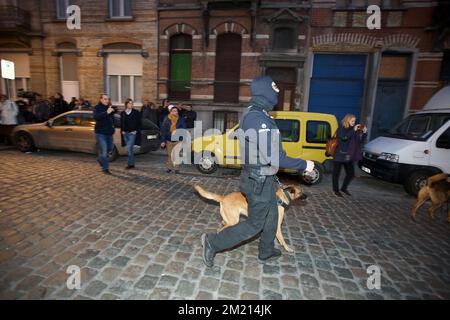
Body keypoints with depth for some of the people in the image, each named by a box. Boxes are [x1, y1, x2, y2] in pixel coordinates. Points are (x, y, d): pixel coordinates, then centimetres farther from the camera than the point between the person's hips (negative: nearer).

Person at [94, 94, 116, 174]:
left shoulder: (109, 107, 8)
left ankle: (100, 159, 45)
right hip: (100, 133, -7)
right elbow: (96, 116, -30)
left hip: (109, 132, 7)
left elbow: (112, 118, 24)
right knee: (104, 151, -7)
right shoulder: (97, 108, -9)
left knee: (109, 149, 20)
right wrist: (106, 112, -41)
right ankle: (105, 168, 2)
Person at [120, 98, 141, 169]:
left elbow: (138, 123, -1)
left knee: (129, 149, -13)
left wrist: (136, 130, -8)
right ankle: (132, 164, 22)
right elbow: (121, 123, 14)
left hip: (132, 133, -5)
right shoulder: (122, 113, 11)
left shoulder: (136, 112, -1)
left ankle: (130, 164, -5)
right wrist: (122, 131, 4)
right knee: (129, 149, 12)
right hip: (125, 133, 5)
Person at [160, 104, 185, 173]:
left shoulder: (181, 119, -1)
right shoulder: (166, 119, -2)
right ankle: (169, 167, 24)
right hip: (169, 140, 1)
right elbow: (163, 130, -2)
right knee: (169, 155, 11)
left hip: (177, 140, -1)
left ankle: (175, 168, 6)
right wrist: (163, 141, -6)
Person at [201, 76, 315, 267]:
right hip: (260, 181, -10)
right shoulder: (259, 119, -25)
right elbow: (273, 157, -29)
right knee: (255, 224, 6)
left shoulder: (254, 113, 8)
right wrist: (303, 165, -17)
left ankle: (266, 252, 43)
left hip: (261, 177, 10)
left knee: (271, 216, 24)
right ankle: (213, 242, 17)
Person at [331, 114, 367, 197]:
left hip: (349, 156, 6)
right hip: (339, 155, -6)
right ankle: (336, 190, 17)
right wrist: (353, 130, -19)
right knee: (336, 173, 3)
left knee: (351, 173, 10)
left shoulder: (354, 130, 9)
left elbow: (360, 141, 8)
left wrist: (364, 133, -6)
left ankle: (344, 188, 29)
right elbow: (344, 137, -24)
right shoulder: (341, 129, -6)